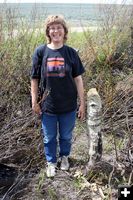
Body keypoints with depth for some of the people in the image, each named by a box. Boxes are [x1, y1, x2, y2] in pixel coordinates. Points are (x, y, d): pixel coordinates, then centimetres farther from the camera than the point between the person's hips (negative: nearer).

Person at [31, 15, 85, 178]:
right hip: (48, 106, 0)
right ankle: (51, 162, 39)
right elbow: (34, 79, 0)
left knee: (66, 136, 18)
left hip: (68, 106, 0)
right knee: (49, 138, 16)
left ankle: (64, 157, 46)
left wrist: (82, 103, -1)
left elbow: (78, 79, -1)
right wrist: (34, 102, -2)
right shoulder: (40, 52, -6)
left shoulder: (71, 52, -5)